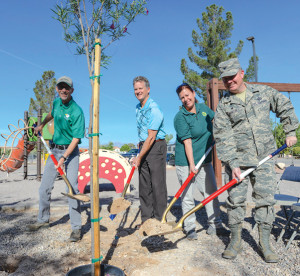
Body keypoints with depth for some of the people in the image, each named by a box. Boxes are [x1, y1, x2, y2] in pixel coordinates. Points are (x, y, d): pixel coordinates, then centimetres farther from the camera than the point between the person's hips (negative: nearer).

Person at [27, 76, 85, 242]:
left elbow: (76, 138, -20)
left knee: (72, 188, -11)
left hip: (70, 151, -6)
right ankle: (43, 220, 30)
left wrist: (64, 158, -25)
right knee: (44, 187, 10)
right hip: (54, 149, 7)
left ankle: (76, 228, -2)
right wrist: (41, 125, 33)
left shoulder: (77, 111, -17)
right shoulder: (56, 102, 5)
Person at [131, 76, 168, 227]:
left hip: (156, 147, -8)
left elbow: (151, 137, -20)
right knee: (144, 185, 10)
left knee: (157, 185, -3)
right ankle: (146, 219, 20)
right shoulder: (138, 108, 11)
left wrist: (139, 157, -17)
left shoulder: (154, 110, -17)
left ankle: (160, 221, 10)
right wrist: (141, 142, 15)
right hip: (144, 147, 9)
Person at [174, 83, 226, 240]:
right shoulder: (180, 117, -13)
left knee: (211, 192, 11)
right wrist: (191, 164, -20)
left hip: (204, 159, 6)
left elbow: (215, 118, 26)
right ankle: (190, 229, 18)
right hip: (185, 162, -6)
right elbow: (187, 142, -19)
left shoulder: (203, 107, 5)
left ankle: (215, 225, 26)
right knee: (187, 196, 2)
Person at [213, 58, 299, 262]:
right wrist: (232, 164, -16)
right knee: (235, 199, 2)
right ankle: (236, 241, 19)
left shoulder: (263, 92, 6)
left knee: (266, 199, 4)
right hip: (237, 159, -1)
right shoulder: (224, 105, -2)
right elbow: (223, 137, -9)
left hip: (264, 158, 2)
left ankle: (265, 243, 20)